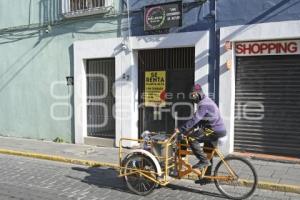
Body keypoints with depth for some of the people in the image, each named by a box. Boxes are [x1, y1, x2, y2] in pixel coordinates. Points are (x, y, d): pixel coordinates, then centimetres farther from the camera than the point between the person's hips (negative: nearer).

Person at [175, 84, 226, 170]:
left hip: (215, 131, -11)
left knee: (191, 138, -19)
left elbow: (195, 119, -25)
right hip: (217, 130, 11)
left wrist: (180, 129, -22)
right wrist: (190, 129, 12)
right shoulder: (206, 101, 17)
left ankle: (203, 161, -13)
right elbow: (198, 119, 21)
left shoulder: (204, 104, -16)